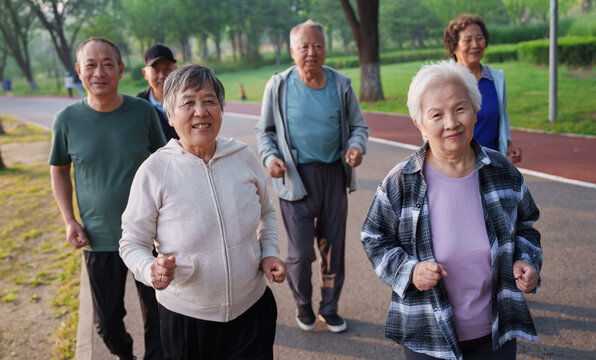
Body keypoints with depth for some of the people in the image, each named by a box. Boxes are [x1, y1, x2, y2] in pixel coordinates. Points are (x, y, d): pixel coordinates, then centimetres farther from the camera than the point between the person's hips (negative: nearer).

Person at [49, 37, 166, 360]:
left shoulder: (143, 111, -8)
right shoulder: (67, 120, -6)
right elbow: (59, 170, 8)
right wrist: (69, 220, -1)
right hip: (98, 239, 1)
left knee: (157, 316, 9)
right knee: (107, 322, 15)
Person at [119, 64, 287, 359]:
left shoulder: (244, 157, -3)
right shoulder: (154, 171, -14)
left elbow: (266, 212, 14)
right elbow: (132, 243, -8)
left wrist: (269, 253, -2)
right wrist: (151, 271, -28)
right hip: (186, 319, -2)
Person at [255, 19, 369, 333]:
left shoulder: (340, 84, 3)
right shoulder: (279, 86, -2)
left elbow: (358, 125, 11)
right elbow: (265, 131, 8)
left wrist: (356, 146, -11)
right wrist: (270, 157, -11)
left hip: (334, 174, 3)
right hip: (296, 176, -2)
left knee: (333, 247, 12)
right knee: (301, 251, -3)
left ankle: (329, 308, 33)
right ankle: (303, 303, 28)